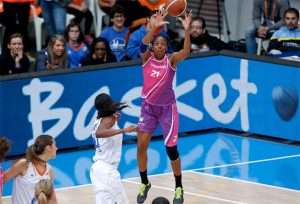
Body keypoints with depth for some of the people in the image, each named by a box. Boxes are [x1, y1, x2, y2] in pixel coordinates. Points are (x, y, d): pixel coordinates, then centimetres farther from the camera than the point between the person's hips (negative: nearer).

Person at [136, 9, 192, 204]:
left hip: (167, 108, -2)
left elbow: (186, 52, -32)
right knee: (141, 145, -4)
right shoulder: (147, 57, -7)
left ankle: (179, 188, 18)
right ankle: (144, 183, 17)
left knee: (171, 149, 0)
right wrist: (155, 27, -45)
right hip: (149, 107, 2)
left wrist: (187, 30, -47)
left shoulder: (171, 59, -12)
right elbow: (142, 45, -29)